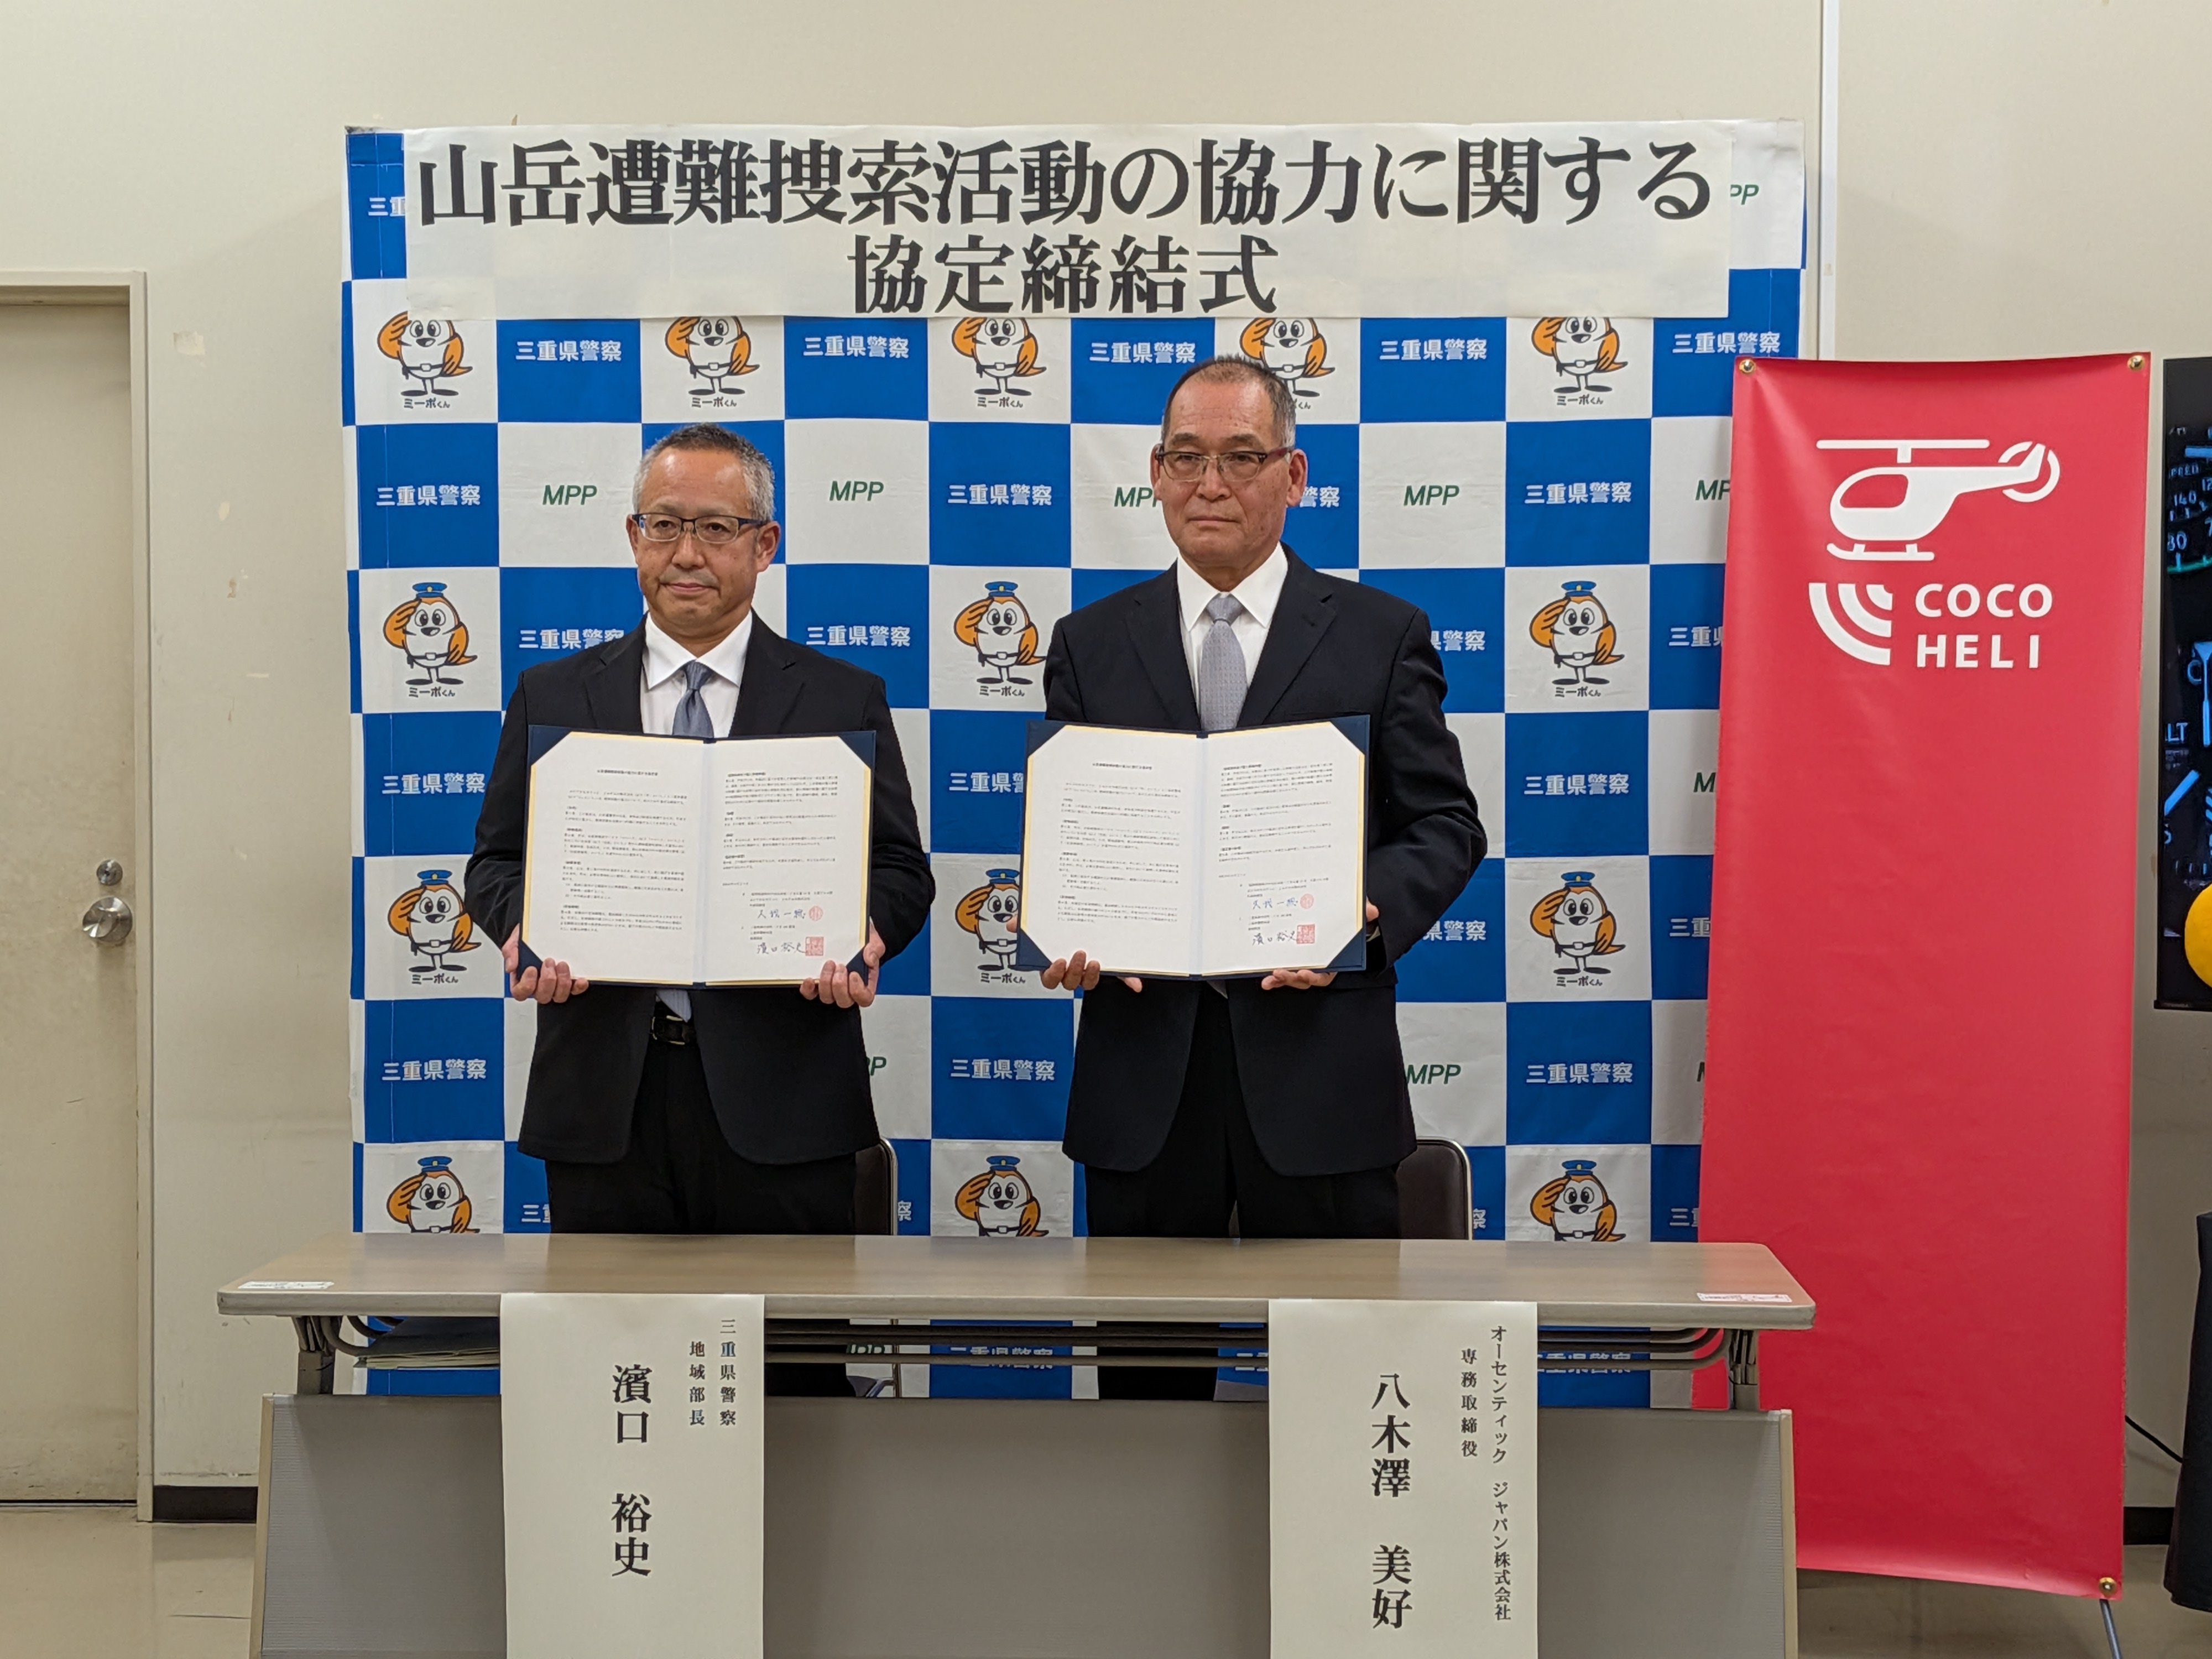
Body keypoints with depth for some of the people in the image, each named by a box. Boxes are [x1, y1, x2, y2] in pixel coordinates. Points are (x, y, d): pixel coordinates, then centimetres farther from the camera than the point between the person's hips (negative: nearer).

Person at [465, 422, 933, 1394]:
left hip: (777, 1099, -1)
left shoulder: (843, 700, 8)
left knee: (793, 1376, 2)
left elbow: (900, 869, 7)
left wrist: (862, 934, -15)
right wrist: (526, 927, -9)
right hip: (603, 1095, 2)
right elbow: (498, 859, 13)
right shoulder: (552, 697, 12)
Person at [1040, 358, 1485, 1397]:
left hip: (1319, 1056, -1)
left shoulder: (1382, 635, 6)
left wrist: (1370, 913, -16)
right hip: (1143, 1066, 2)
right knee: (1147, 1370, 10)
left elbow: (1445, 824, 3)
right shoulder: (1091, 643, 12)